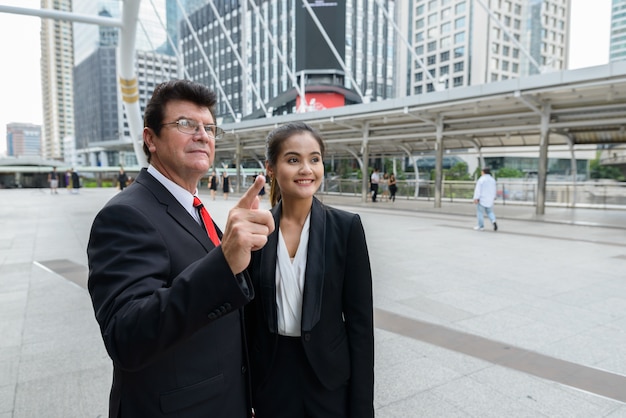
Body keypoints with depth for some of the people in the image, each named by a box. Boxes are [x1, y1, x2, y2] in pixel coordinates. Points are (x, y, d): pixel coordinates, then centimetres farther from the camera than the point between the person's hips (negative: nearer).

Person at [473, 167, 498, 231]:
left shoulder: (481, 180, -14)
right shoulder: (492, 179, 5)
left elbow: (478, 190, -18)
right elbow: (494, 189, 13)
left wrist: (476, 198, -18)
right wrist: (494, 197, 24)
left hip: (482, 199, -6)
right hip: (489, 199, 6)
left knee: (480, 212, 4)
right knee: (489, 212, 16)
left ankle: (481, 226, 7)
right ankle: (493, 221, -8)